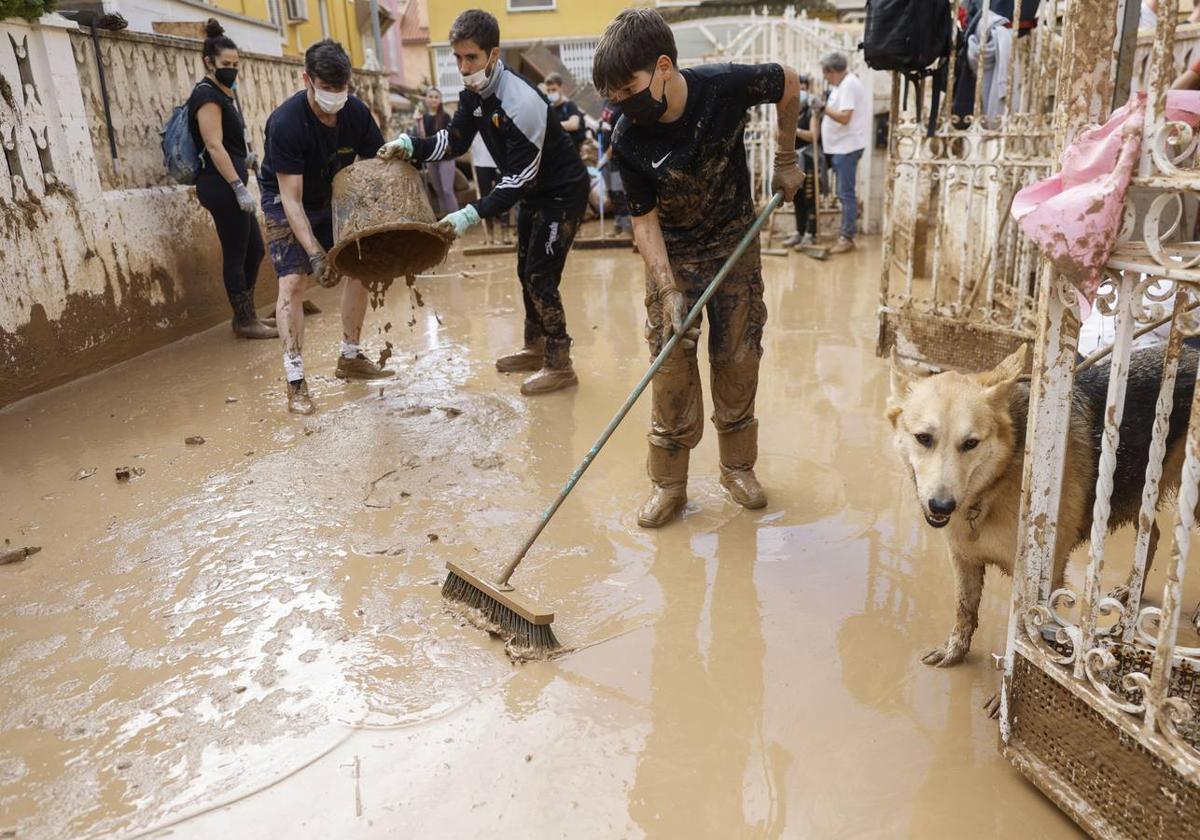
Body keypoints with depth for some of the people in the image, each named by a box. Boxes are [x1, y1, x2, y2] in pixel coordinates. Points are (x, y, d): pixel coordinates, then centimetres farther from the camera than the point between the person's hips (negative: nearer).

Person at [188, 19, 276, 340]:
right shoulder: (207, 95, -10)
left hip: (228, 184, 10)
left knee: (254, 250, 14)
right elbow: (214, 146, -19)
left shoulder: (221, 93, 19)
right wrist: (239, 187, -23)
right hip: (222, 185, -10)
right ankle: (245, 322, 3)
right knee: (236, 254, -4)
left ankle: (245, 315, 22)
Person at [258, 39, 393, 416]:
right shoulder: (285, 122, -31)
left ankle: (350, 357, 18)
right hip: (287, 202, -5)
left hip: (332, 197, 6)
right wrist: (314, 253, -41)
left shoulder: (356, 112, -17)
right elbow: (291, 198, -32)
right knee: (293, 282, -17)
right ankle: (295, 378, -15)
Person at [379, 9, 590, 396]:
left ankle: (560, 365, -1)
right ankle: (535, 348, 30)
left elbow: (518, 180, -31)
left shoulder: (521, 103, -31)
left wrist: (471, 215, -36)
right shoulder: (473, 93, -4)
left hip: (563, 191, -9)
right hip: (533, 192, 9)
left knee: (541, 277, -10)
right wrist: (409, 145, -14)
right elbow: (455, 140, 4)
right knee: (526, 271, 15)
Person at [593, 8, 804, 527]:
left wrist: (786, 160, 2)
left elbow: (789, 84, -2)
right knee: (671, 366, -3)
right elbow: (645, 220, -15)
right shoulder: (628, 142, -21)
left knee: (738, 358, 6)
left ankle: (738, 466, 23)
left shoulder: (727, 86, -22)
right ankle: (669, 484, 9)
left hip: (735, 244, 1)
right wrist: (668, 291, -24)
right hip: (672, 255, 0)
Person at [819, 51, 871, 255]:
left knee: (846, 193, -7)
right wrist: (825, 111, 6)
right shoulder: (844, 84, 17)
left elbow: (844, 117, -22)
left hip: (847, 147, -10)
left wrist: (824, 108, -17)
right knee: (845, 193, 11)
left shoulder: (848, 85, -14)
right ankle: (846, 234, 16)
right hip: (841, 146, 10)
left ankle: (847, 237, -4)